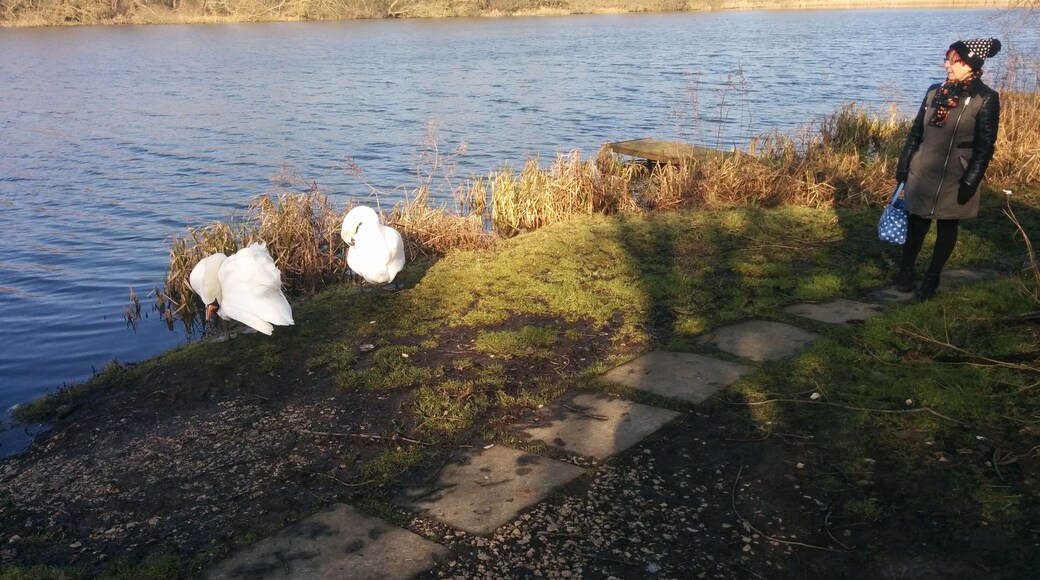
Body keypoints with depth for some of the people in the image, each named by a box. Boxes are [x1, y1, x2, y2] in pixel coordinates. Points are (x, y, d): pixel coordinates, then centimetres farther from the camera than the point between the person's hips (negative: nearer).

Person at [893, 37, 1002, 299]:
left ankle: (932, 277, 22)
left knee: (947, 227, 9)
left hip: (955, 178, -3)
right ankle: (905, 271, 24)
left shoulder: (986, 99, -10)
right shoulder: (935, 91, 4)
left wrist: (970, 182, -15)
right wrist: (903, 164, 7)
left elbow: (985, 145, -11)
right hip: (922, 172, 4)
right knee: (916, 224, 9)